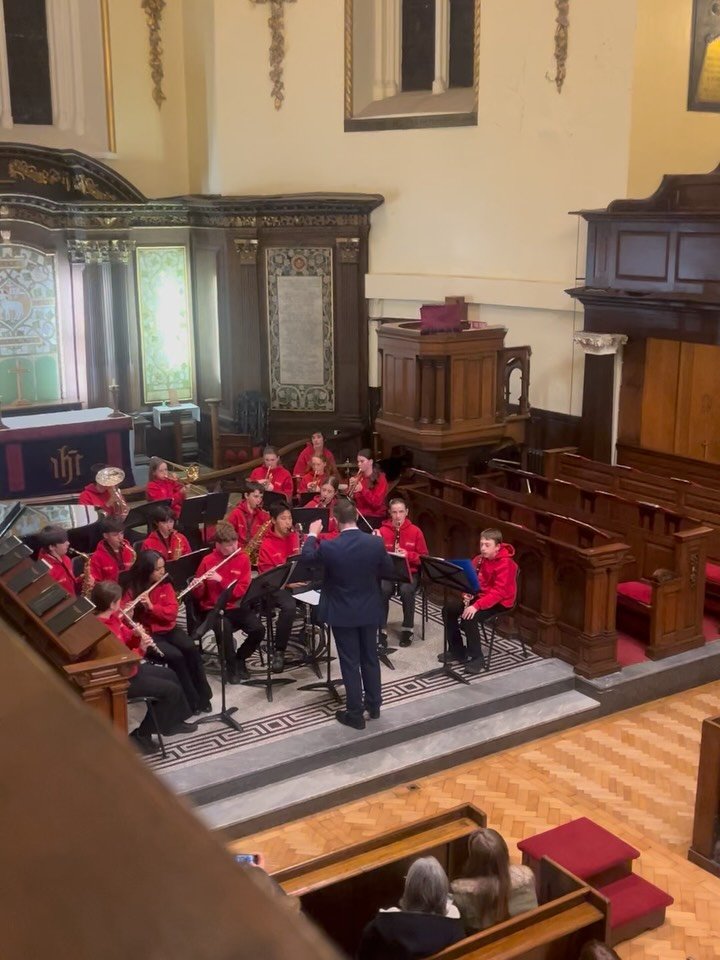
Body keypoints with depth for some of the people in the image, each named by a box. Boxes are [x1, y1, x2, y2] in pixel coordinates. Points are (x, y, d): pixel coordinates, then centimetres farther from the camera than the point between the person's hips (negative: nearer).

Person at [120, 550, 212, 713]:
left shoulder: (165, 585, 2)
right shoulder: (131, 589, -9)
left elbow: (173, 611, -6)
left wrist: (152, 606, -22)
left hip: (167, 629, 4)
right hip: (147, 634, -4)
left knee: (191, 649, -23)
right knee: (175, 656, -27)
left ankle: (203, 696, -12)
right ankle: (192, 701, -14)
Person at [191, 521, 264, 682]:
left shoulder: (243, 559, -1)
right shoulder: (207, 561, -5)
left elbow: (241, 590, -9)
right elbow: (198, 595, -1)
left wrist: (220, 580, -20)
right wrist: (198, 586, -23)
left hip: (237, 607, 2)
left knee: (258, 630, -22)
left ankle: (240, 659, 6)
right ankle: (231, 665, -8)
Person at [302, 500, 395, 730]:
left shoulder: (328, 547, -22)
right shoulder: (375, 543, -15)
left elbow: (307, 558, -1)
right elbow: (388, 571, 1)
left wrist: (312, 534, 12)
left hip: (342, 613, -3)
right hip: (369, 610, 3)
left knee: (350, 662, 7)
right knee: (370, 658, 18)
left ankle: (355, 714, 14)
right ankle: (374, 705, 32)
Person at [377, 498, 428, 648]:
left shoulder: (415, 531, -1)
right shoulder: (382, 531, -1)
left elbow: (424, 558, 1)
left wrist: (408, 555, -16)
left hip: (409, 572, 0)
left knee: (406, 590, -32)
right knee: (383, 590, -32)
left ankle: (408, 629, -13)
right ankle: (382, 630, -19)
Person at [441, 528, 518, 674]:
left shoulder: (505, 564, -22)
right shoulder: (479, 559, 2)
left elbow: (498, 592, -29)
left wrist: (476, 606, -37)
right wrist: (467, 593, -12)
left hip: (499, 602, -8)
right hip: (479, 595, 8)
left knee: (469, 618, -30)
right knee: (448, 609, -3)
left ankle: (476, 658, -14)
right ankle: (457, 650, 8)